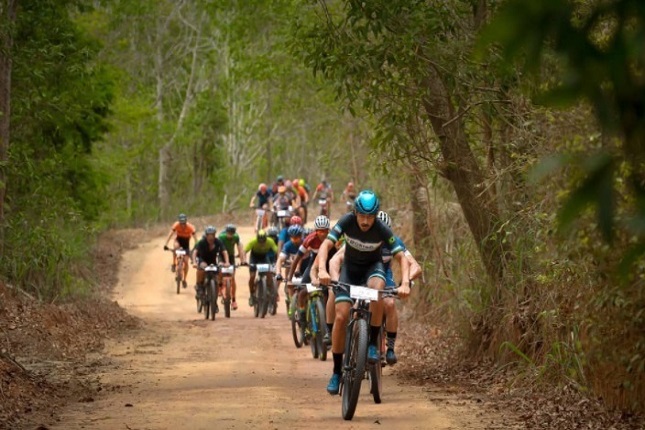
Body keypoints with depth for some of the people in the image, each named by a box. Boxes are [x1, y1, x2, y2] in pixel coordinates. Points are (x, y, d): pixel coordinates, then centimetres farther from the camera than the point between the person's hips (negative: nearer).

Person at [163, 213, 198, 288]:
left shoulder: (190, 227, -30)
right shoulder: (176, 225, -27)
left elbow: (195, 238, -32)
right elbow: (171, 234, -33)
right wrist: (166, 244, -45)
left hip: (186, 241, 0)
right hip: (178, 239, 0)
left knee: (186, 261, -5)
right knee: (175, 246, -37)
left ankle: (184, 280, 9)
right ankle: (174, 264, -19)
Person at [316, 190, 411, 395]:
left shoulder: (382, 230, -25)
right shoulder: (347, 221, -24)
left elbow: (401, 257, -25)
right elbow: (326, 245, -30)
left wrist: (405, 282, -43)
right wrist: (322, 269, -49)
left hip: (372, 267, -1)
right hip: (350, 268, 1)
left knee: (376, 289, -37)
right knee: (341, 316, -15)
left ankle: (373, 345, -22)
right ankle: (337, 372, -2)